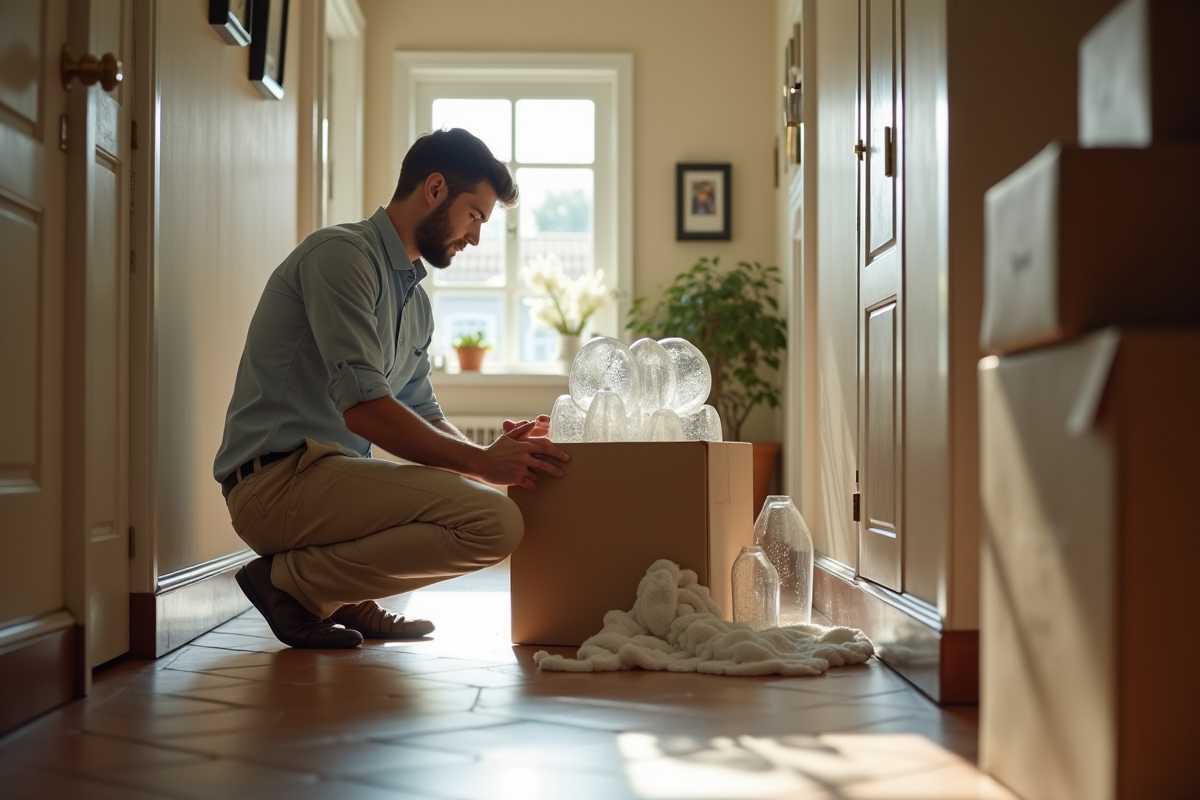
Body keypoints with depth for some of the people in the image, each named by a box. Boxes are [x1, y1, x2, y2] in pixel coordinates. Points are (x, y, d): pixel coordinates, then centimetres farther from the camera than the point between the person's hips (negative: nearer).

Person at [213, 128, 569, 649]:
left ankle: (344, 598, 7)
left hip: (326, 475, 10)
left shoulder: (416, 299, 20)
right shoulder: (342, 254, -11)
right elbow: (363, 407, -20)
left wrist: (493, 454, 1)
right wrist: (482, 462, -15)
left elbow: (421, 414, 21)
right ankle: (290, 582, -10)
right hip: (276, 480, -10)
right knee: (492, 521, -23)